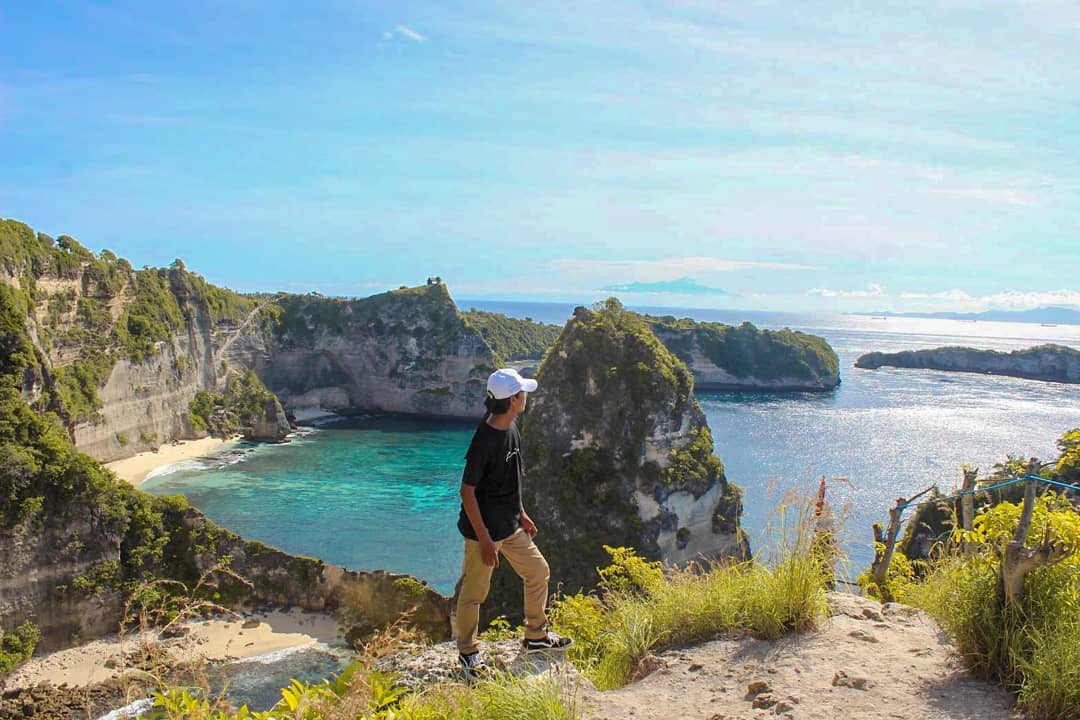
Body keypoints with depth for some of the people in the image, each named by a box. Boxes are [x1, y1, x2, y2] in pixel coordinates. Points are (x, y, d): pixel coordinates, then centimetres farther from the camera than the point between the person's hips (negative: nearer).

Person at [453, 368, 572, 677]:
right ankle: (468, 652, 27)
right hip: (484, 531, -9)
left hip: (511, 526, 9)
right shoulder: (484, 440, -26)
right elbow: (467, 491, -22)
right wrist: (483, 539, -22)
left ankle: (536, 635, 36)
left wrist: (522, 515, 19)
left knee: (538, 572, 18)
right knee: (474, 592, 7)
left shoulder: (511, 429, 2)